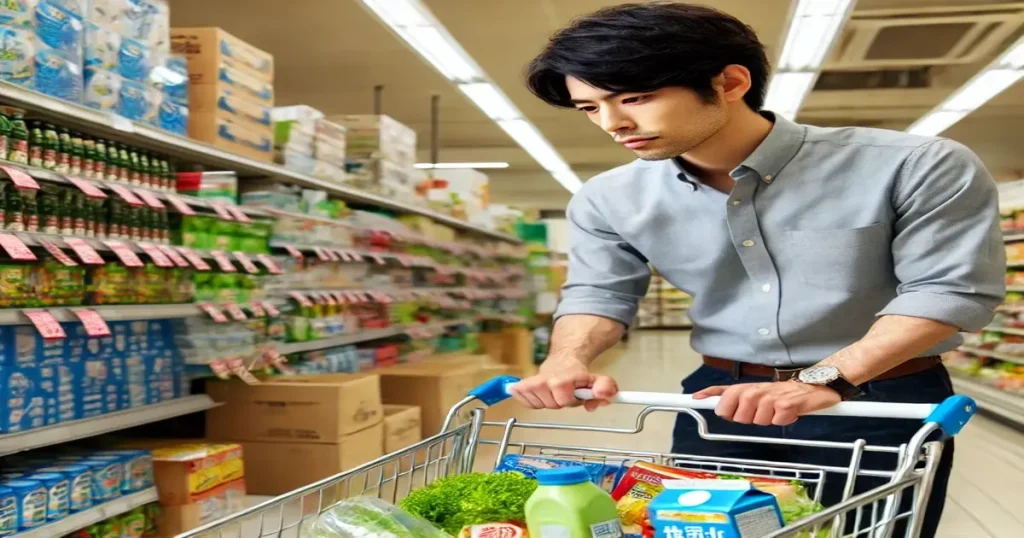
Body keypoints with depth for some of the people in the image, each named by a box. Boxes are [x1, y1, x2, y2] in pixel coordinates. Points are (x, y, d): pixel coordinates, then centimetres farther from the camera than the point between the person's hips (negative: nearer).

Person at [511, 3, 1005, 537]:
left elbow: (950, 285, -15)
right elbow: (597, 292, 3)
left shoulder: (915, 167, -15)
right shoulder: (608, 201, -5)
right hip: (719, 397, 3)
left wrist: (825, 378, -26)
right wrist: (568, 359, -19)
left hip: (885, 404, -2)